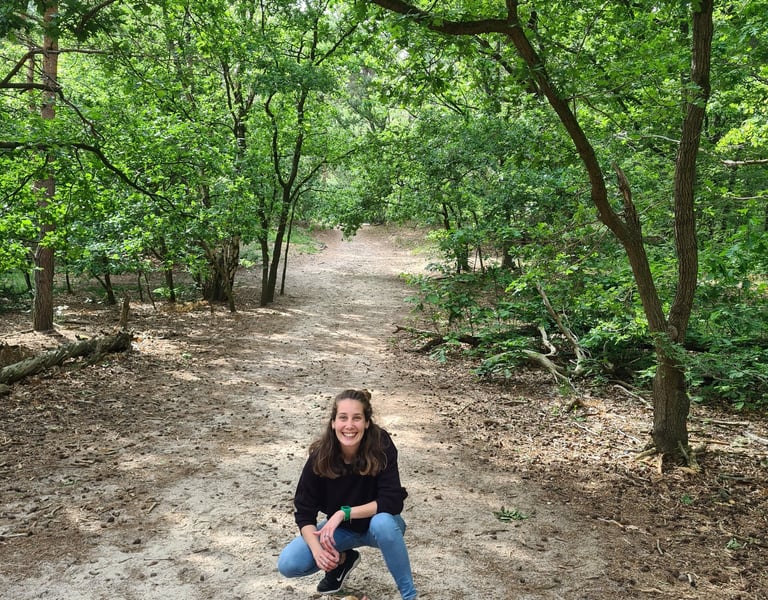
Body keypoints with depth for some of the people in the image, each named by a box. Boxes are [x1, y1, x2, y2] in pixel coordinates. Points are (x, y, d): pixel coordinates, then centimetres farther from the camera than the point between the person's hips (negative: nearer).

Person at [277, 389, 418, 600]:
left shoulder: (381, 446, -27)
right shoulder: (321, 456, -21)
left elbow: (393, 501, -29)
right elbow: (304, 512, -16)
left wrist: (344, 512, -34)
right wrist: (317, 549, -33)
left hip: (376, 524, -2)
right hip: (340, 527, 2)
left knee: (382, 522, -38)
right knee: (288, 564, -18)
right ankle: (342, 560, 12)